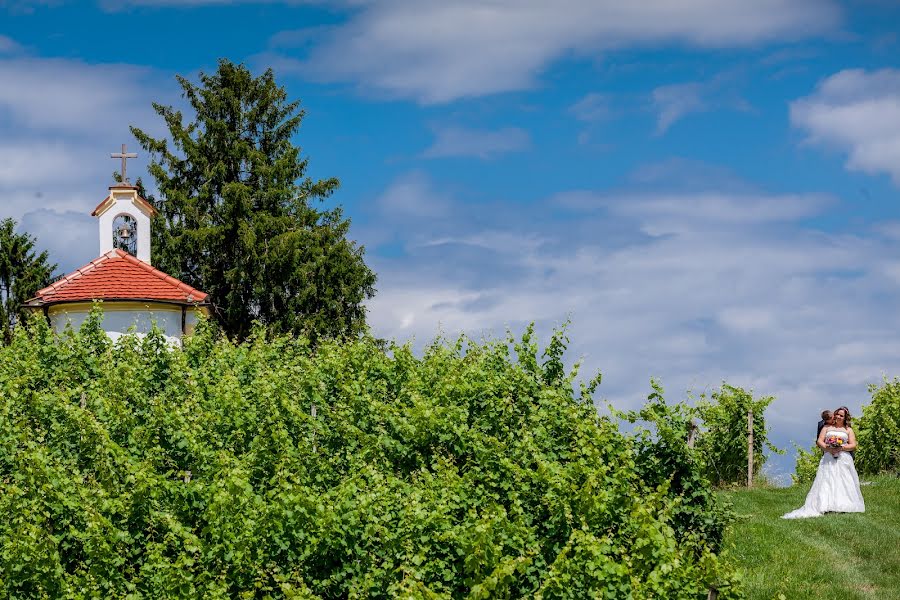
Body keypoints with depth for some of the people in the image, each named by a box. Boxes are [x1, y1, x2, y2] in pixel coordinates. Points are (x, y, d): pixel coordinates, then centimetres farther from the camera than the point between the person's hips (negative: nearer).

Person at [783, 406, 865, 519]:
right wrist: (827, 448, -11)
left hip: (843, 459, 0)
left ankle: (843, 506, -10)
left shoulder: (848, 430, 14)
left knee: (844, 483, -9)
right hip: (828, 459, 0)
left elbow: (853, 445, 5)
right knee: (826, 483, -12)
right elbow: (819, 441, 8)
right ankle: (825, 506, -20)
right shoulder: (827, 428, 16)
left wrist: (841, 448, -11)